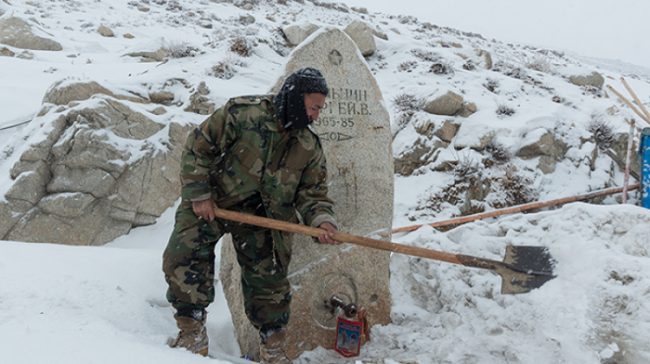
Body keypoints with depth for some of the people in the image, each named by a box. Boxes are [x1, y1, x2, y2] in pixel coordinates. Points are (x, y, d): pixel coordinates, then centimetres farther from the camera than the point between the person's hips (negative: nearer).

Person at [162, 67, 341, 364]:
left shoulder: (309, 147, -2)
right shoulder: (242, 114, -18)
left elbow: (312, 192, 1)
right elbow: (198, 146, -12)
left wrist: (321, 219, -21)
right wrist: (198, 194, -15)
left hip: (261, 215, 3)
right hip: (210, 202, -2)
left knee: (268, 279, 2)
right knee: (183, 259, -15)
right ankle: (193, 335, 3)